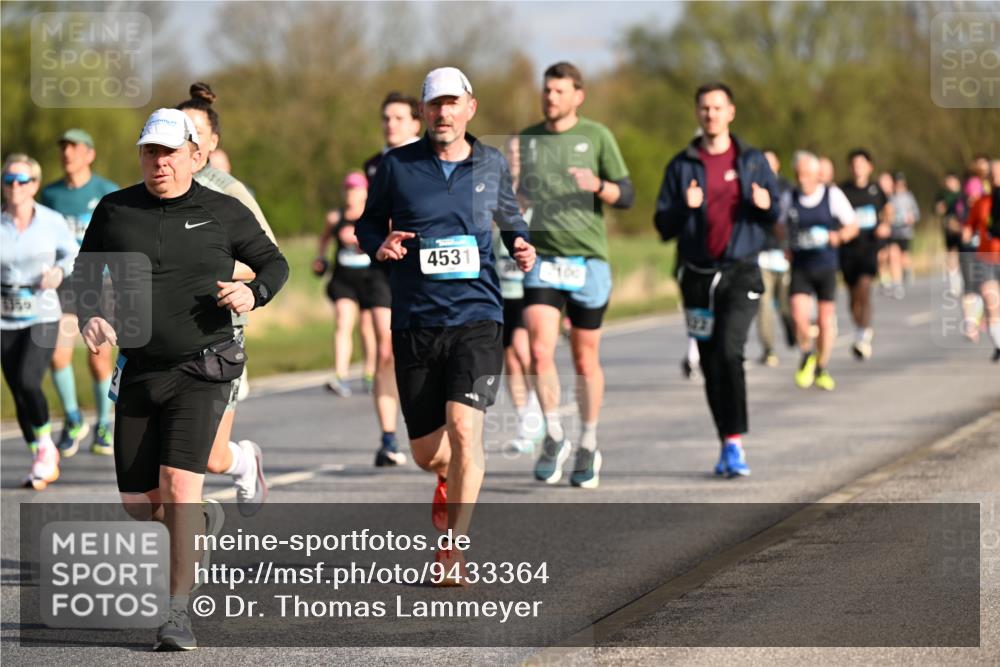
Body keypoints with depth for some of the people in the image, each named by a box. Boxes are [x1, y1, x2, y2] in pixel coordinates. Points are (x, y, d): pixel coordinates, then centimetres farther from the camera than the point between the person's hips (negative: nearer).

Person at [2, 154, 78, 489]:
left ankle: (46, 445, 2)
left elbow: (72, 253, 10)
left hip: (42, 317, -2)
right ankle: (43, 461, 21)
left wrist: (59, 271, -10)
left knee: (27, 382, -21)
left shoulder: (52, 222, -4)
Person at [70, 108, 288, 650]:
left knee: (178, 483, -19)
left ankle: (179, 615, -13)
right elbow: (84, 272, 15)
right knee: (138, 503, 6)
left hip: (201, 371, -4)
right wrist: (88, 317, -5)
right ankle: (201, 524, 42)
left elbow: (274, 263, 11)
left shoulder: (223, 213, 0)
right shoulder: (116, 209, 5)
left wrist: (254, 294, -11)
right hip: (139, 374, 4)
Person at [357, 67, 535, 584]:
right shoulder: (397, 166, 3)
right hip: (415, 323, 1)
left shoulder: (492, 165, 7)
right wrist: (380, 245, -8)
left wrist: (521, 245, 4)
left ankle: (454, 548, -9)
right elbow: (368, 222, 14)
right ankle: (450, 481, 44)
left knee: (463, 427, -20)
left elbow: (509, 217, 25)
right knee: (425, 452, 6)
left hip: (476, 315, -1)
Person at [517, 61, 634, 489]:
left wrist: (597, 185, -22)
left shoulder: (597, 137, 2)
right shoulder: (525, 140, 10)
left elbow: (626, 196, -2)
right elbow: (515, 199, 21)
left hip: (589, 260, -1)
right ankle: (554, 438, -1)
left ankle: (588, 447, 21)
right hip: (542, 260, 1)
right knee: (540, 350, -16)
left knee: (586, 360, 6)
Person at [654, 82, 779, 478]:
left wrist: (766, 205, -13)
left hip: (741, 272, -2)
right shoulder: (682, 166, 7)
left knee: (728, 350, -21)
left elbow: (776, 215, 10)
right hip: (698, 276, 2)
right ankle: (728, 446, 19)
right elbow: (663, 225, 4)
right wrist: (686, 208, -17)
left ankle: (734, 443, -19)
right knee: (711, 364, 6)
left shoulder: (752, 161, 7)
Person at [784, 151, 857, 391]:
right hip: (800, 269, 1)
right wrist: (786, 247, 3)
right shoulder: (789, 199, 3)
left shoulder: (833, 196, -3)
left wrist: (839, 236, -19)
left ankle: (822, 369, 22)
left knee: (826, 319, 4)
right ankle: (807, 356, 13)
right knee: (799, 316, -15)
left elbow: (852, 226, 2)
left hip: (826, 267, -1)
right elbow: (783, 226, 20)